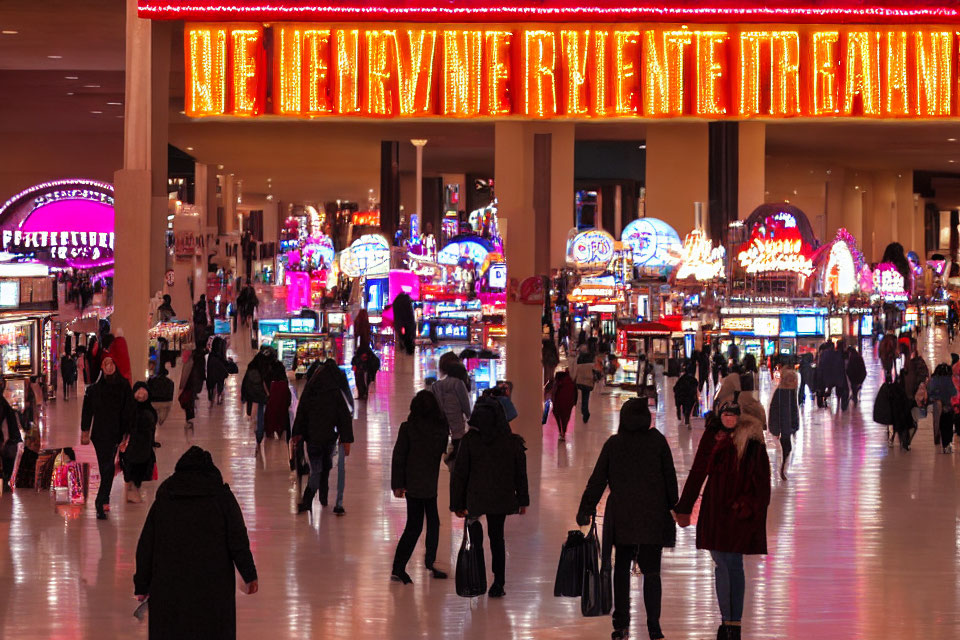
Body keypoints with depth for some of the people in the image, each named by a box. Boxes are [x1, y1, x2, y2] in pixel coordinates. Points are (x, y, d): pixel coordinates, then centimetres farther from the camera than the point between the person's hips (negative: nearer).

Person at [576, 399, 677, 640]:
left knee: (621, 569, 13)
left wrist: (585, 509, 3)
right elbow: (670, 477, 0)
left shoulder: (613, 444, 0)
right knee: (651, 570, 4)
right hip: (653, 516, -1)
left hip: (621, 517, 1)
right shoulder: (657, 441, -3)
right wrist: (672, 507, 10)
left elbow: (597, 480, -1)